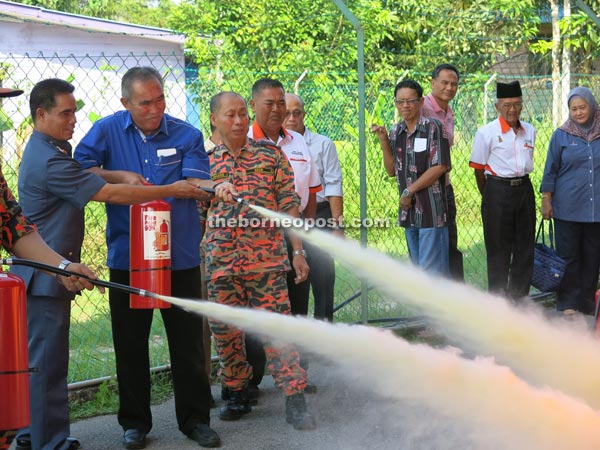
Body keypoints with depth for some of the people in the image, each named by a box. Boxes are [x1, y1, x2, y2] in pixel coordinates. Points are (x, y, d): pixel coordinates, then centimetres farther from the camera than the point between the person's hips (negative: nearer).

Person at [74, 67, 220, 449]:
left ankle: (195, 418, 19)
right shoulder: (107, 131, 2)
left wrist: (214, 187, -33)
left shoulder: (187, 135, 0)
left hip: (180, 255, 0)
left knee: (188, 341, 5)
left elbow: (194, 182, -11)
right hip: (128, 255, 1)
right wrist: (120, 177, -15)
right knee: (130, 342, 8)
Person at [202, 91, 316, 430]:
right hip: (220, 262, 3)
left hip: (267, 260, -2)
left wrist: (298, 251, -1)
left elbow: (289, 204, 2)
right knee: (226, 333, 8)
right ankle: (238, 395, 25)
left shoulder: (270, 153, 4)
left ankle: (295, 401, 0)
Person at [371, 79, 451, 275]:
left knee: (431, 267, -7)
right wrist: (384, 141, 1)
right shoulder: (395, 131, 10)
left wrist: (410, 191, -11)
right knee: (419, 267, 13)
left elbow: (440, 167, -14)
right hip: (408, 210, 7)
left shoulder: (433, 127, -9)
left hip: (431, 209, -7)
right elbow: (392, 170, 13)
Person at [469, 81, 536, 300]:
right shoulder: (487, 132, -8)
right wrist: (489, 197, 3)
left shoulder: (529, 131, 8)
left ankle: (518, 298, 21)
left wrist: (520, 185, 11)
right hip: (498, 192, -5)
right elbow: (478, 169, -3)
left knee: (525, 247, 9)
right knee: (499, 250, 1)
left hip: (524, 189, 5)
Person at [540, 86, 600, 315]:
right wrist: (546, 200, 0)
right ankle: (568, 302, 11)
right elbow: (550, 170, 4)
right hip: (568, 208, -2)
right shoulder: (561, 135, 1)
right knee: (568, 256, 2)